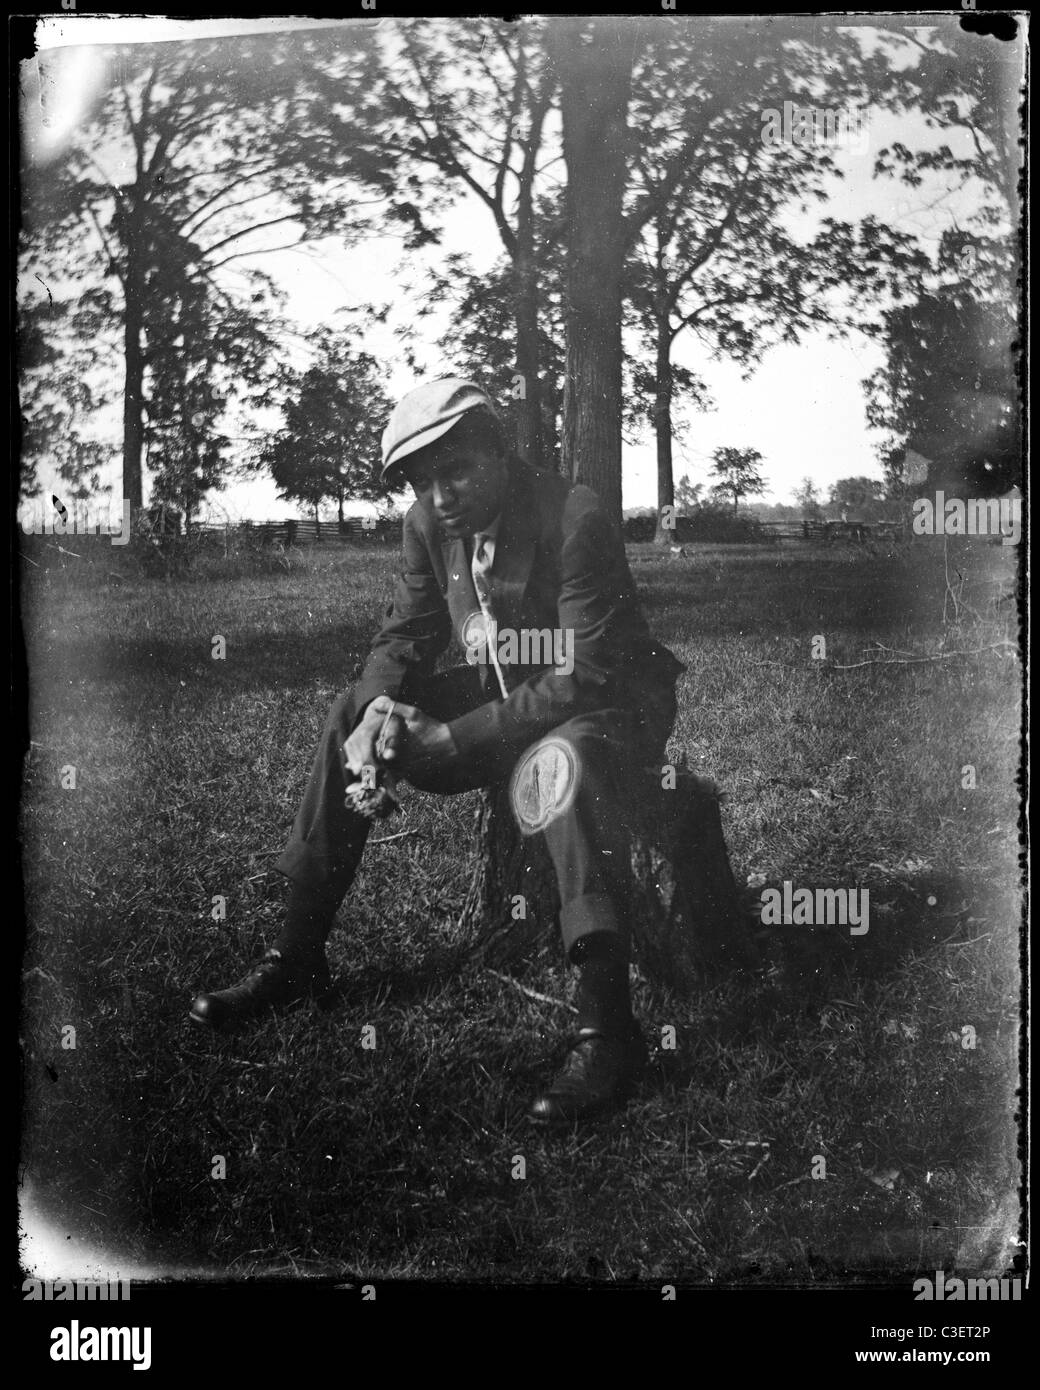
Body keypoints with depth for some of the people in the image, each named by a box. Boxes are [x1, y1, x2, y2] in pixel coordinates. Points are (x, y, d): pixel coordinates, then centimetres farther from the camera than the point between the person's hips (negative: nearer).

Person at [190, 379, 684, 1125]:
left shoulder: (577, 519, -25)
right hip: (502, 692, 8)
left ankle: (608, 1028, -39)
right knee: (352, 716, -3)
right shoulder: (431, 522, -4)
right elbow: (405, 635, 5)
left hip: (610, 704, -7)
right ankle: (296, 960, 3)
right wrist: (381, 708, -19)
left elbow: (585, 679, -29)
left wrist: (451, 737, -30)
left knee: (561, 761, -40)